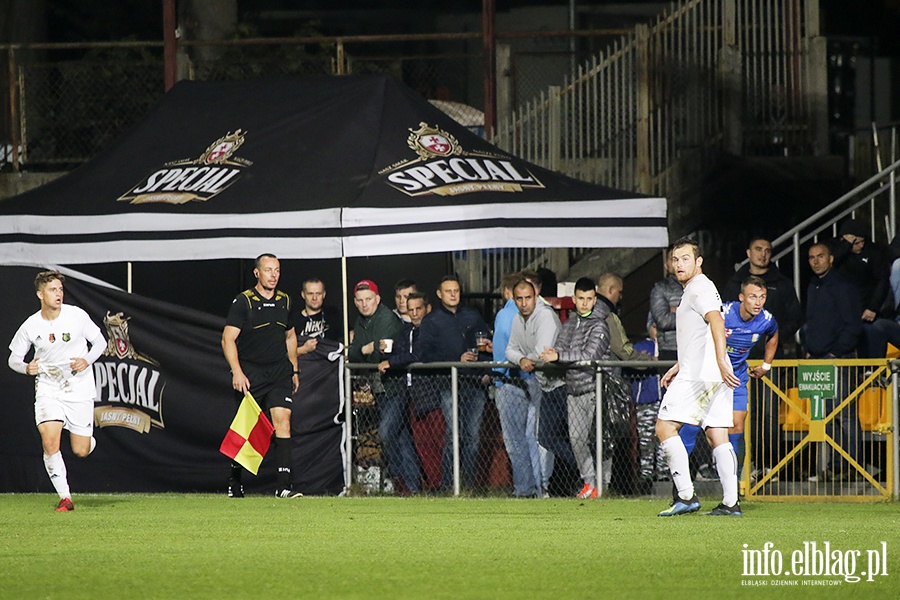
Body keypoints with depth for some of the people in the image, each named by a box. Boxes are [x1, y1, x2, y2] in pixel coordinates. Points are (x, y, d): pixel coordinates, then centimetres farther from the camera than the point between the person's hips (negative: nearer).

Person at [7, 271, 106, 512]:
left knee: (81, 451, 0)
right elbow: (13, 358, 6)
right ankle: (65, 498, -5)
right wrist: (26, 368, -16)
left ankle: (89, 440, 39)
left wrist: (87, 361, -14)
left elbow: (99, 341, 5)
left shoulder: (76, 315, -7)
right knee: (49, 443, -17)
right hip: (47, 390, 0)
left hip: (79, 389, 0)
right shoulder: (30, 326, -5)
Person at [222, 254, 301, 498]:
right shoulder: (243, 301, -6)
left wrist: (294, 370, 23)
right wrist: (237, 372, -19)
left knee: (283, 419, -12)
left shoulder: (284, 301, 11)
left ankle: (284, 485, -16)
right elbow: (228, 340, -9)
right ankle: (234, 480, 21)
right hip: (250, 373, -3)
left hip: (279, 371, 3)